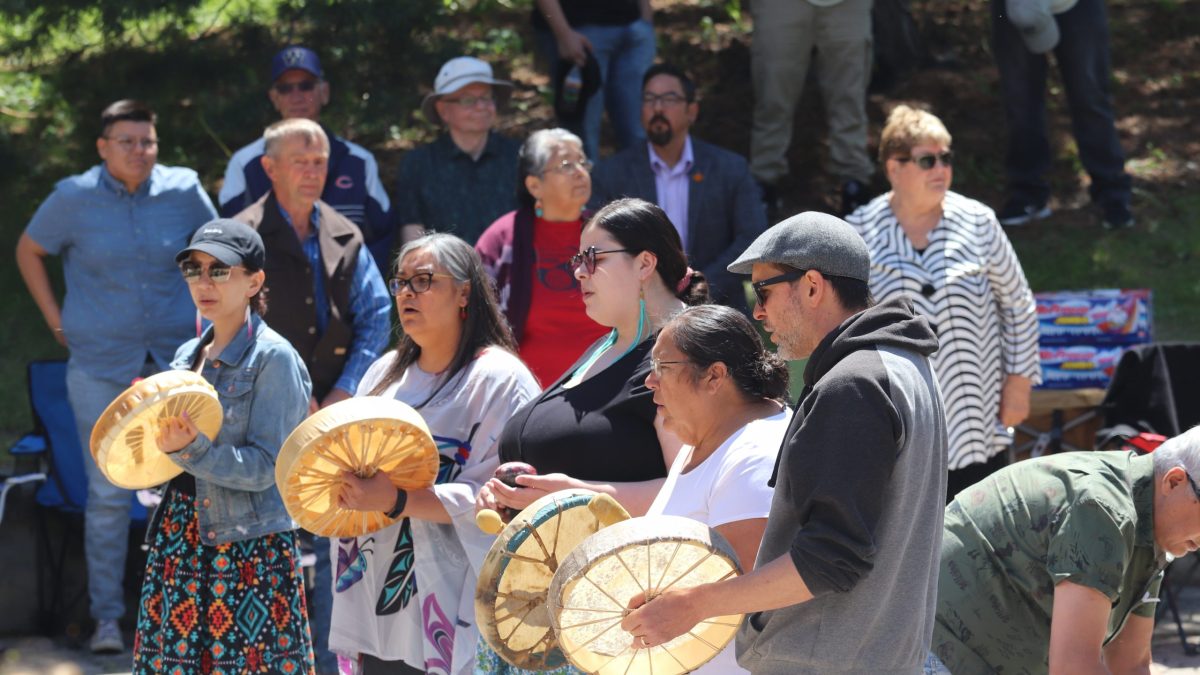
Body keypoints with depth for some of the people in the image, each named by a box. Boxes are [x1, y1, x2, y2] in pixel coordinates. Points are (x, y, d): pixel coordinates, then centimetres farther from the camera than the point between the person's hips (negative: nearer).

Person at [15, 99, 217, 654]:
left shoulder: (183, 191, -1)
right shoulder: (74, 198, -5)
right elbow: (29, 251, 10)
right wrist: (56, 320, 5)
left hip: (175, 359, 2)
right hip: (101, 364, -2)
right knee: (108, 494, -3)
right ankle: (107, 617, 4)